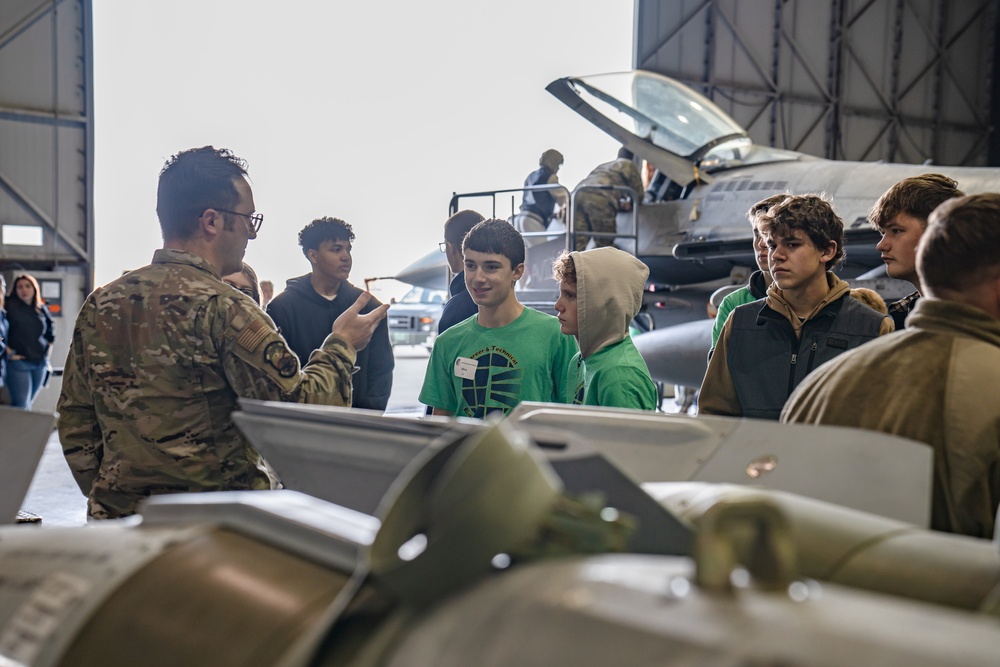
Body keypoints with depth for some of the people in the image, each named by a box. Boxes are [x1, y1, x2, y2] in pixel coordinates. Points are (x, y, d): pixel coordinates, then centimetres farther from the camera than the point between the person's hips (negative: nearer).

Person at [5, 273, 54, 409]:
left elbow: (51, 331, 24)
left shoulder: (42, 310, 10)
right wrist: (8, 352, -13)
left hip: (40, 363, 5)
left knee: (28, 403, 13)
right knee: (21, 405, -10)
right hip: (18, 362, -5)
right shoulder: (9, 306, -5)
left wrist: (49, 349, 14)